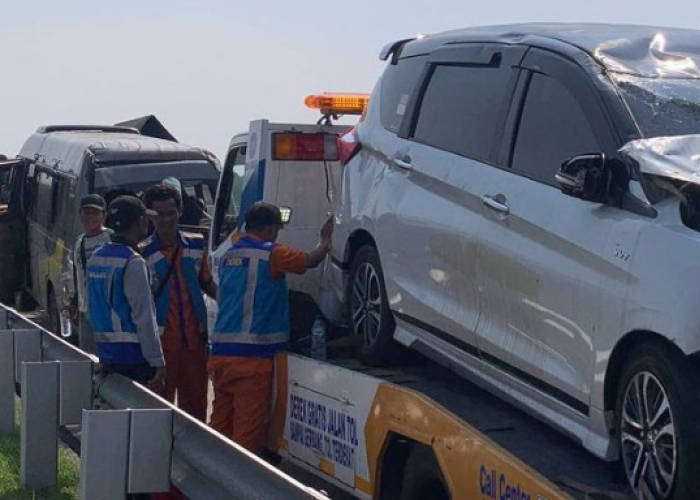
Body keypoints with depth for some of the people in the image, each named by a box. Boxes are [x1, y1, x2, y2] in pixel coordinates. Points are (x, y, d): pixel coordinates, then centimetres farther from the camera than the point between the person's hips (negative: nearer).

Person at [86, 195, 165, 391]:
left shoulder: (96, 257, 11)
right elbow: (144, 317, -17)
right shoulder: (133, 263, -15)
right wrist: (157, 362, -16)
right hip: (132, 355, -8)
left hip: (105, 353, 8)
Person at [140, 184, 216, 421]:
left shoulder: (197, 245, 7)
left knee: (196, 405, 10)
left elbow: (207, 284, 18)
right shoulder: (143, 253, -5)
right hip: (162, 343, -4)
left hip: (194, 340, 4)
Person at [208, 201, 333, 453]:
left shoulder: (228, 256, 16)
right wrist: (326, 239, 15)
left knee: (220, 425, 11)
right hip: (252, 356, -7)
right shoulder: (270, 254, -8)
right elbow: (311, 261, -3)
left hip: (220, 353, 7)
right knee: (247, 430, -4)